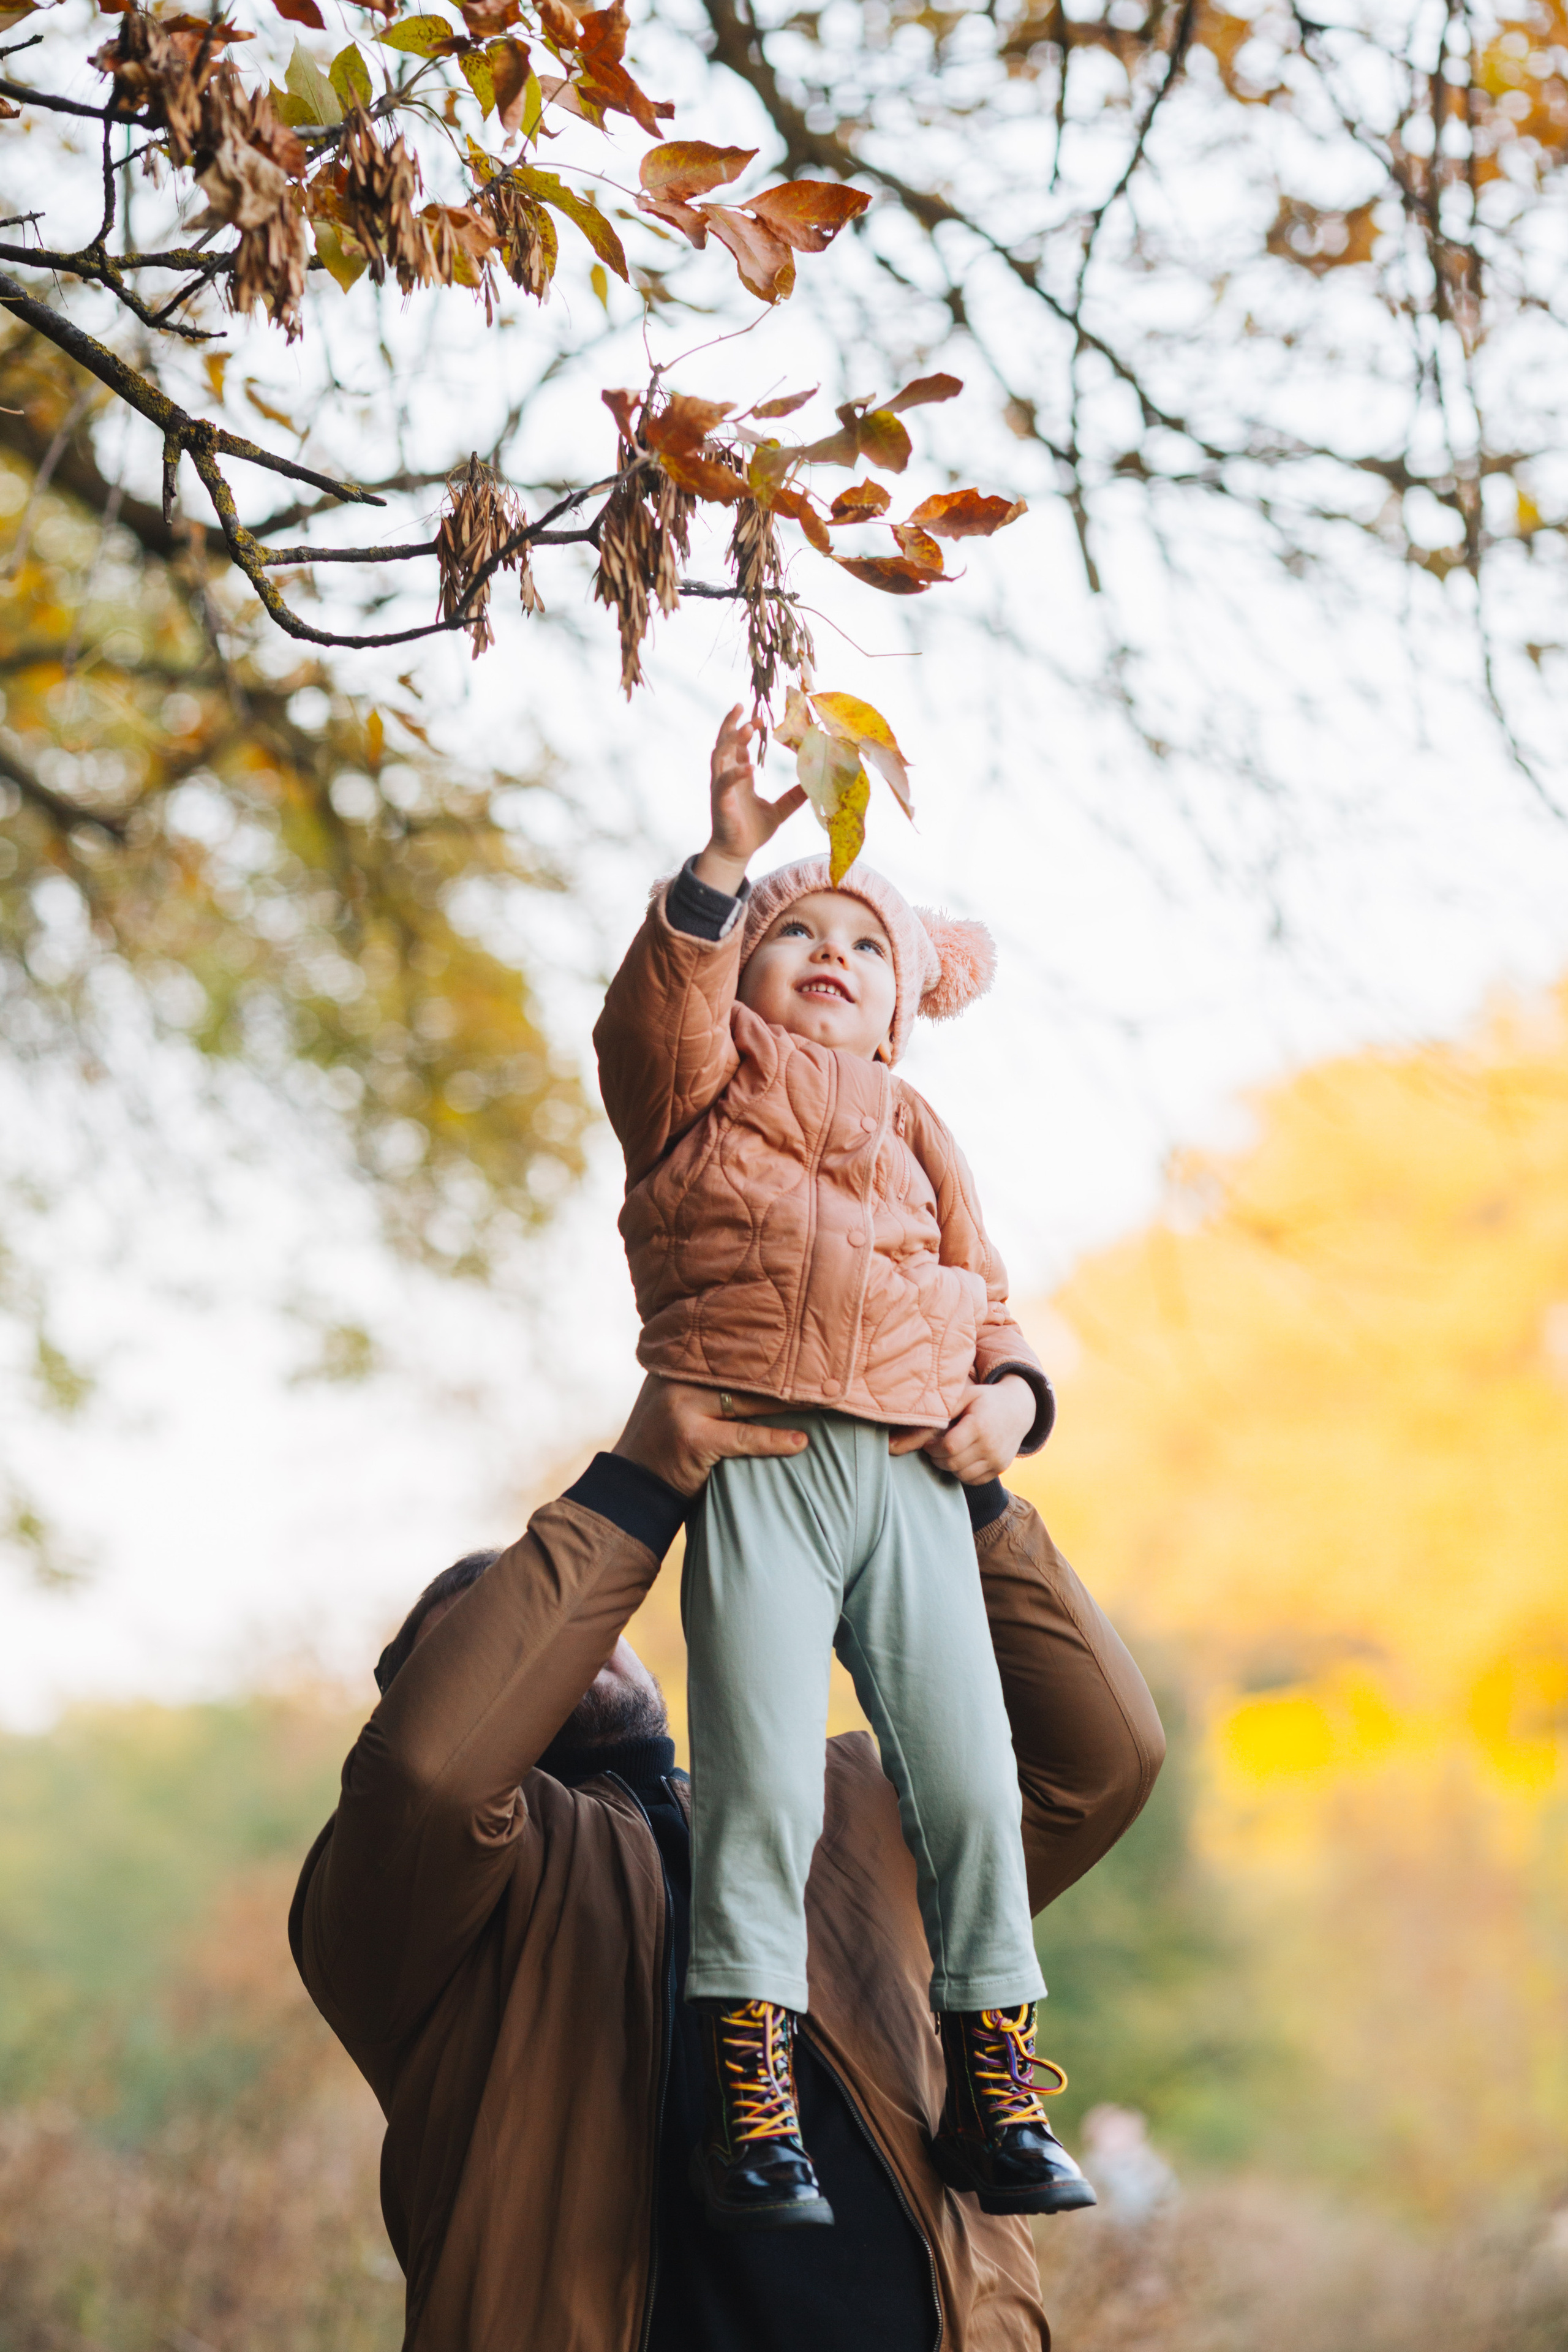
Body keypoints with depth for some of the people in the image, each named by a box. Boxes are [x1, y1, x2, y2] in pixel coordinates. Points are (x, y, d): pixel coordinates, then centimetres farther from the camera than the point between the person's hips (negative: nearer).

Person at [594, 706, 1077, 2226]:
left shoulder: (919, 1146, 28)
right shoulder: (699, 1091, 14)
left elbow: (981, 1304, 25)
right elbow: (654, 1015, -8)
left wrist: (1010, 1392, 3)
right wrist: (721, 869, -23)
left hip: (913, 1477, 4)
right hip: (757, 1463, -4)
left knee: (969, 1784, -1)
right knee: (761, 1787, -12)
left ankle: (993, 2097, 11)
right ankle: (751, 2113, -5)